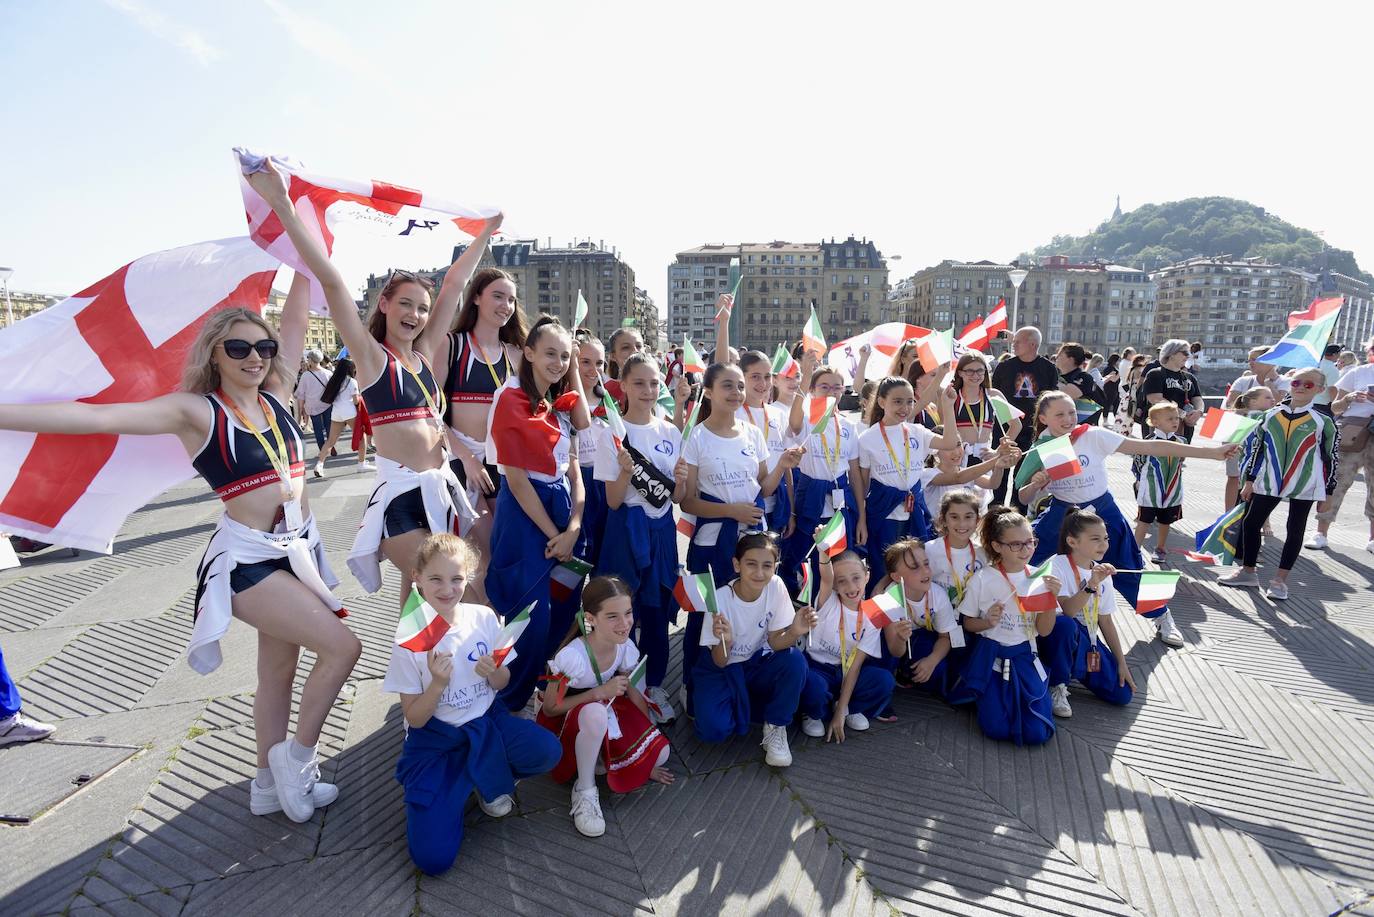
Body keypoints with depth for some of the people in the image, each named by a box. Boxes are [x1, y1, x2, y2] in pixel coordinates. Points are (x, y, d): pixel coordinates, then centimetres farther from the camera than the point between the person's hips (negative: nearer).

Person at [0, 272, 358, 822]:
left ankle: (269, 785, 32)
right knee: (341, 646, -12)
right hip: (248, 559, -6)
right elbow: (97, 417, -17)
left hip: (298, 547, 6)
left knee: (279, 669, 16)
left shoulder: (275, 394, 5)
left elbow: (296, 317, 4)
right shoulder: (196, 410, -8)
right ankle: (296, 758, 10)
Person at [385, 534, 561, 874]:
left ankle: (488, 781, 5)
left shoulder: (483, 618, -8)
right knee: (433, 857, -17)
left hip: (485, 722, 3)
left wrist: (494, 672, -19)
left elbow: (502, 683, 4)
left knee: (548, 750, -26)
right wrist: (438, 683, -27)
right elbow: (415, 719, -9)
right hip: (435, 738, -2)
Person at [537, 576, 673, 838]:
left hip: (608, 711, 5)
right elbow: (550, 708, -20)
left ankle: (599, 756, 8)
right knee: (596, 712, -41)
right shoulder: (571, 656, -32)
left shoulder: (625, 647, -16)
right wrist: (600, 693, -31)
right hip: (566, 720, -5)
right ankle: (585, 789, -15)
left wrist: (647, 758, 0)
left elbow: (636, 696, -3)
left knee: (659, 753, -17)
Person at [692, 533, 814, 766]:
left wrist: (795, 632, -34)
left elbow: (774, 643, -12)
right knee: (713, 729, -25)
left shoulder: (776, 586, -18)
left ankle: (775, 727, -5)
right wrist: (724, 641, -41)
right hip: (720, 667, -2)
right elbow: (720, 662, -18)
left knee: (795, 660, -28)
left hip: (757, 663, 3)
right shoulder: (720, 599, -25)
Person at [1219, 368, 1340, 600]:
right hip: (1268, 483, 3)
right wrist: (1249, 480, 7)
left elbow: (1331, 456, 1)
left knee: (1295, 531, 5)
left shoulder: (1323, 421, -3)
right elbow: (1256, 448, 8)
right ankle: (1247, 572, 19)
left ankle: (1280, 580, 15)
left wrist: (1328, 490, 2)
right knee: (1249, 522, 5)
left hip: (1304, 487, -2)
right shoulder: (1271, 416, 3)